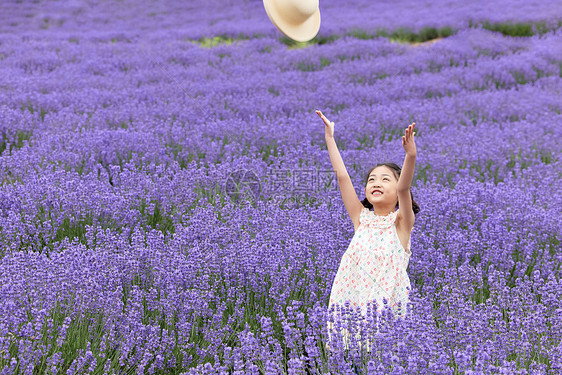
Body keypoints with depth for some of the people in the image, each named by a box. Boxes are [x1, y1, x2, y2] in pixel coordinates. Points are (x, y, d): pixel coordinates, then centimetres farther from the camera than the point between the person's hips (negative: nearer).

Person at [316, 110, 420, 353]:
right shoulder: (361, 218, 8)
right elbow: (342, 176, 4)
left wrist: (411, 155, -34)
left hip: (387, 304, -3)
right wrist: (330, 138, 1)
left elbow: (404, 188, -18)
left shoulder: (401, 222, 0)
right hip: (351, 302, 3)